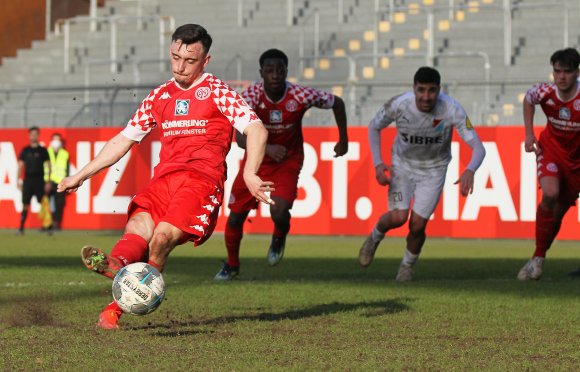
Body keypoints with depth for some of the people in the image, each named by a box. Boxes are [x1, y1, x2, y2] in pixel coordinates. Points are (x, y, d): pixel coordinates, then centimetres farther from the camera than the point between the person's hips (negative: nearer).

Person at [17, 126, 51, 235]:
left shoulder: (42, 150, 4)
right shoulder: (25, 150, 10)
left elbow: (48, 166, 4)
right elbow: (21, 166, 12)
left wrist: (48, 182, -2)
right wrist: (19, 181, 5)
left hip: (39, 181, -2)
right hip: (27, 180, 2)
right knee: (25, 205, -1)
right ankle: (21, 228, 0)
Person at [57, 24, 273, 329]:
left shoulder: (217, 92, 7)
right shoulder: (160, 96, 23)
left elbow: (256, 129, -3)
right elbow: (124, 139, 28)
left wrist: (249, 174, -18)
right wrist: (81, 176, 25)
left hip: (201, 180, -5)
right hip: (163, 179, 5)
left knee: (163, 236, -28)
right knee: (137, 228, -28)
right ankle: (116, 264, -57)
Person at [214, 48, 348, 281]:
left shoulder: (300, 96, -23)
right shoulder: (250, 96, -22)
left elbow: (337, 103, -4)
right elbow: (241, 138, -32)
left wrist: (343, 140, 5)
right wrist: (267, 149, -50)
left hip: (288, 162, -2)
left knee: (279, 211, -25)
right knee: (235, 216, 4)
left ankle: (279, 237, 13)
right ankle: (231, 265, 33)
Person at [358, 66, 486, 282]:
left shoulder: (452, 110, -29)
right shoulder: (399, 105, -25)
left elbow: (478, 148, -29)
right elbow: (374, 127, -4)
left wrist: (469, 171, -50)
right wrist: (377, 163, -15)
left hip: (433, 169, 0)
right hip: (403, 164, 0)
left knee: (417, 225, -8)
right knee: (398, 217, -16)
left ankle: (408, 265, 24)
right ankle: (374, 238, 20)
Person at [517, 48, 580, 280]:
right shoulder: (545, 92, -18)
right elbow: (528, 100, 7)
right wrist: (529, 135, 0)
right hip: (550, 148, 0)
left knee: (560, 210, 6)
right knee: (550, 194, -26)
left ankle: (538, 257, 29)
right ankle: (538, 258, -13)